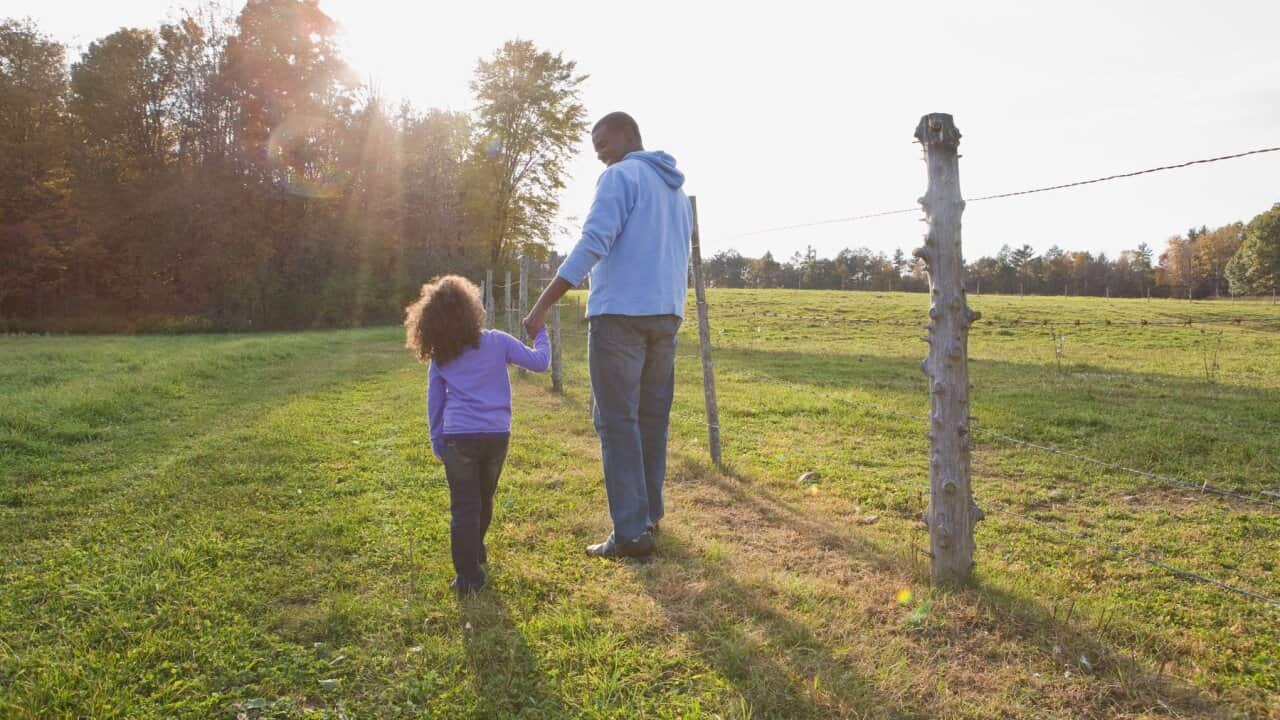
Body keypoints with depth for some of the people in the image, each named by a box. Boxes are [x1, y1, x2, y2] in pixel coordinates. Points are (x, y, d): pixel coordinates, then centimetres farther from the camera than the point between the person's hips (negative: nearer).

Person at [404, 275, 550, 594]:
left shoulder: (439, 358, 5)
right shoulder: (497, 342, -1)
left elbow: (435, 402, 9)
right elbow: (539, 362, 5)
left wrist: (437, 442, 18)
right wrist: (541, 334, 23)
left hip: (458, 438, -1)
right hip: (496, 435, 1)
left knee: (464, 507, 3)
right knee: (484, 499, 22)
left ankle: (468, 575, -1)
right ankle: (476, 550, 45)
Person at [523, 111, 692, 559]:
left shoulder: (621, 176, -5)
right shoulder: (677, 190, 21)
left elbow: (592, 243, -17)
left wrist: (542, 306, -18)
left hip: (620, 313, -8)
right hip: (666, 316, 8)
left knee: (617, 422, -6)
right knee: (652, 418, 12)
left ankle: (631, 532, -7)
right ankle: (649, 514, 20)